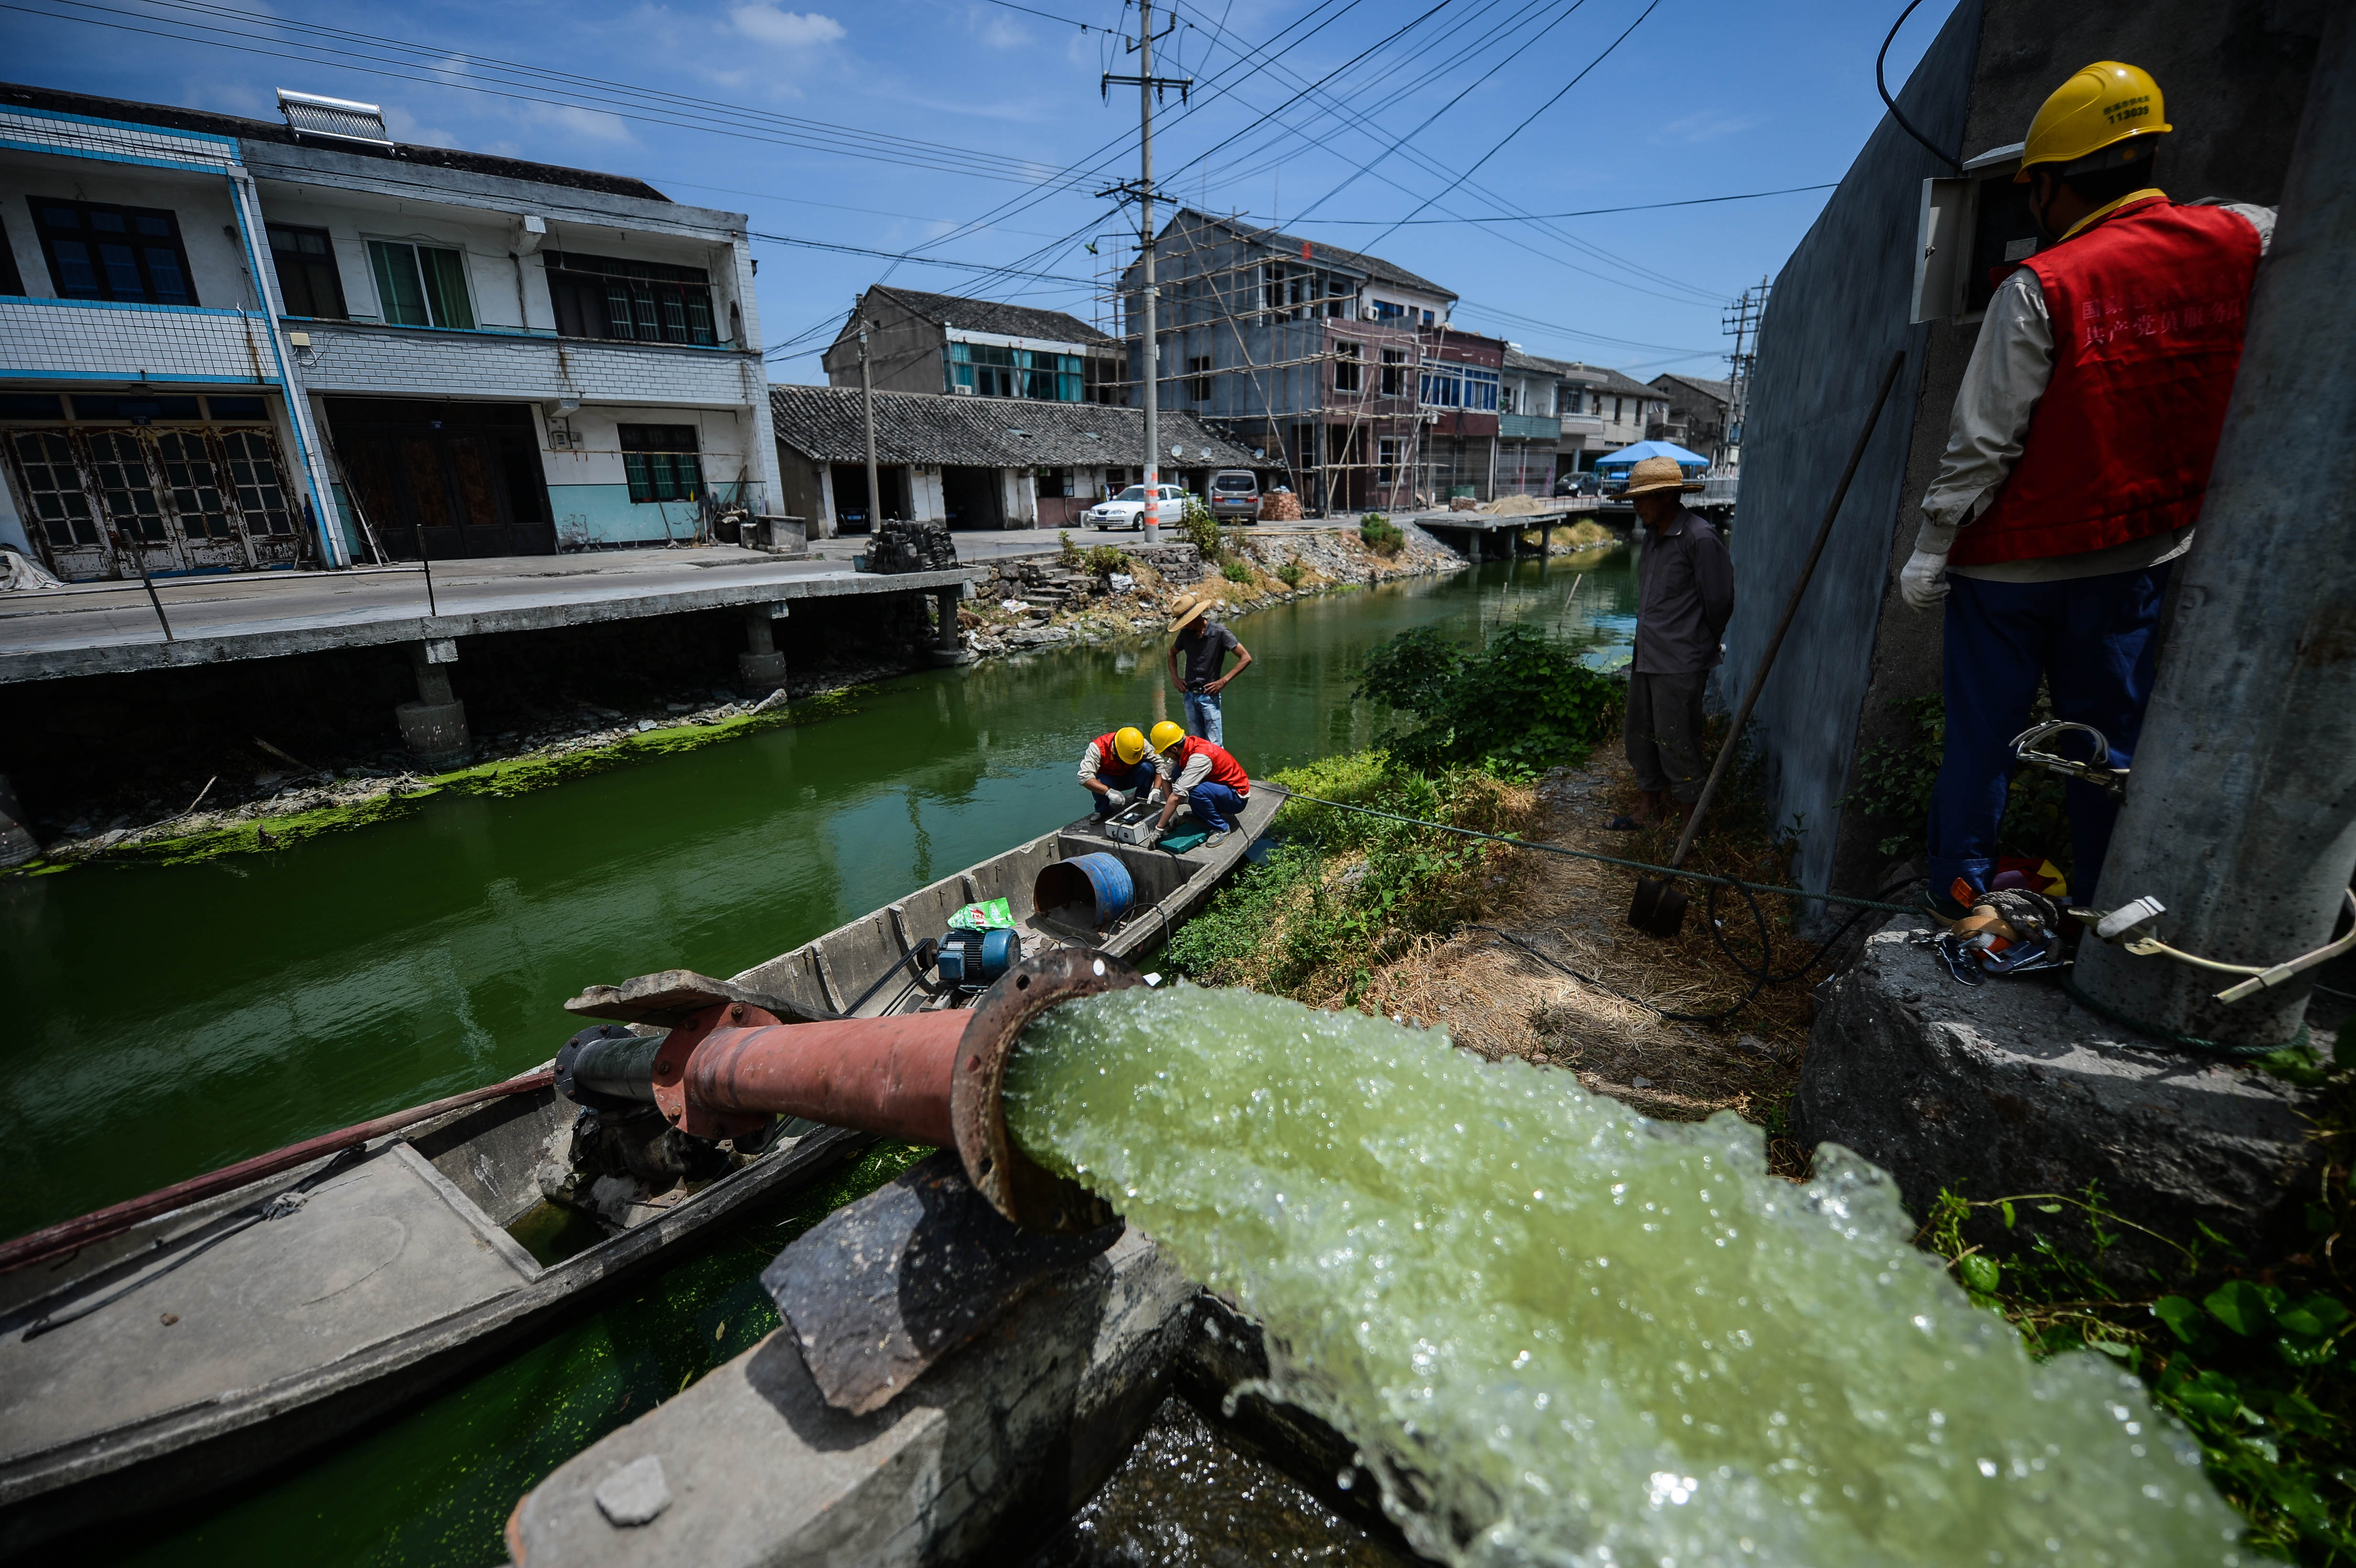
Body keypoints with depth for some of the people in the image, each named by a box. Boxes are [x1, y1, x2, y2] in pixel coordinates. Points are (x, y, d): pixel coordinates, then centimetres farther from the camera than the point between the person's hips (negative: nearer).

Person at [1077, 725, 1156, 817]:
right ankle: (1103, 812, -7)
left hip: (1129, 779, 2)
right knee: (1100, 781, -38)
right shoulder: (1098, 748, -32)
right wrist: (1108, 791, -52)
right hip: (1108, 779, -2)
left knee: (1147, 767, -28)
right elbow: (1084, 777, -40)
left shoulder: (1142, 745, -24)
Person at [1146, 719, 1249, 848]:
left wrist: (1159, 828, -26)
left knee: (1196, 792, -35)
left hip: (1237, 797, -8)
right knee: (1177, 773, -10)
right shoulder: (1184, 745, -10)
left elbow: (1176, 797, -31)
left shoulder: (1200, 758, -33)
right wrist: (1172, 811, -4)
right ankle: (1201, 816, 5)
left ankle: (1221, 829, -12)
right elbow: (1166, 777, -1)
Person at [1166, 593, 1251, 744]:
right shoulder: (1185, 634, 5)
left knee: (1215, 746, -7)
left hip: (1210, 695, -5)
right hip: (1190, 695, 5)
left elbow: (1246, 658, -11)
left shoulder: (1220, 633, -10)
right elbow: (1172, 653, 26)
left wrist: (1223, 681, -15)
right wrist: (1175, 678, 10)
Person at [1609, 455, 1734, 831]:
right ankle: (1652, 808, 33)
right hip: (1646, 658, 9)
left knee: (1676, 743, -1)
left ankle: (1690, 822, 14)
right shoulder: (1653, 535, 11)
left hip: (1681, 665, -9)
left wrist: (1701, 647, 3)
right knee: (1639, 734, 16)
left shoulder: (1700, 539, -16)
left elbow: (1720, 602, -10)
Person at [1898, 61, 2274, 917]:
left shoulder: (2042, 285, -14)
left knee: (1982, 731, 7)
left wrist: (1930, 551, -10)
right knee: (2109, 738, 11)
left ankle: (1960, 892, 16)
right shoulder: (2233, 243, 0)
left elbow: (1984, 442, -17)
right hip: (2139, 557, 5)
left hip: (2012, 560, -4)